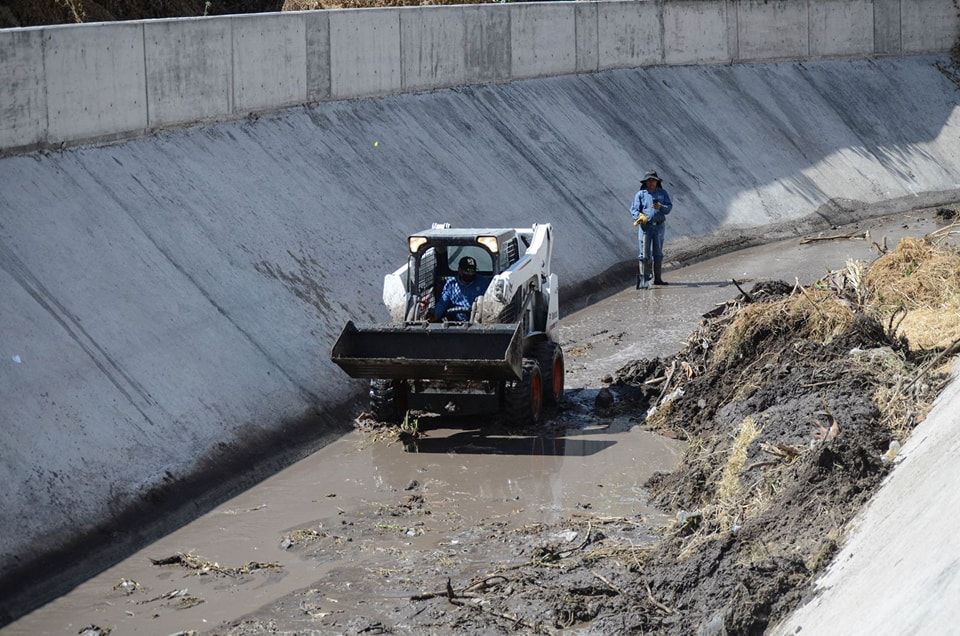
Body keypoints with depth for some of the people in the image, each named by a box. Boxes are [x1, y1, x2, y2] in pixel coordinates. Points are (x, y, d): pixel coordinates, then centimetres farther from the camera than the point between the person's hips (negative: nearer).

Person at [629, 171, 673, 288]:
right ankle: (643, 280, -6)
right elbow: (633, 210, -4)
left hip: (659, 226, 3)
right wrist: (640, 216, -25)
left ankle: (657, 278, 18)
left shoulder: (662, 193, 9)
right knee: (645, 254, -8)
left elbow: (669, 207, 1)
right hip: (645, 226, -3)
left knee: (658, 254, 10)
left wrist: (660, 207, -20)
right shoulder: (640, 194, 1)